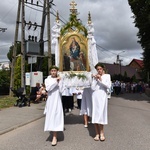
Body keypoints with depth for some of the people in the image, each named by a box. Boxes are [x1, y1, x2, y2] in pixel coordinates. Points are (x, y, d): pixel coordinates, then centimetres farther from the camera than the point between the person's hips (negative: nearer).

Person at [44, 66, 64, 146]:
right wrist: (55, 81, -14)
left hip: (57, 100, -2)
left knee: (56, 117, -9)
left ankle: (54, 137, -12)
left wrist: (59, 82, -11)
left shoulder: (59, 80, 3)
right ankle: (54, 135, 26)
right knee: (50, 117, 6)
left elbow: (61, 90, -5)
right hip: (50, 100, 2)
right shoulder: (47, 80, 5)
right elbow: (48, 88, -14)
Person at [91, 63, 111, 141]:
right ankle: (97, 133, 2)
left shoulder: (107, 76, 5)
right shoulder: (95, 76, 10)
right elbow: (93, 88, 2)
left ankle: (101, 133, 2)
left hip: (102, 96, -2)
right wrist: (95, 79, -6)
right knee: (95, 115, -2)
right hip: (95, 96, 2)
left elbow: (108, 86, -8)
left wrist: (101, 79, -12)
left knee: (101, 114, -8)